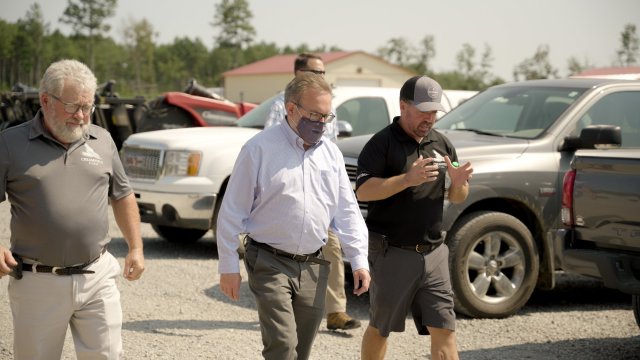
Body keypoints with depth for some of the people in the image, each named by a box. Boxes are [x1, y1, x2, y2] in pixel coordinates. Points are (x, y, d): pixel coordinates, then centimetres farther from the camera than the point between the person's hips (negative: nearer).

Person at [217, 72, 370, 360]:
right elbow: (232, 212, -6)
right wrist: (228, 266, -7)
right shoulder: (260, 149, -8)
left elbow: (347, 212, 13)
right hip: (270, 263, -5)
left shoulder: (331, 153, 9)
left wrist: (359, 260, 5)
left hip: (314, 266, 6)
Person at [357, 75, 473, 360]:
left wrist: (459, 183, -8)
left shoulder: (442, 144, 12)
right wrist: (408, 179, -29)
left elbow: (456, 198, 16)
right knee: (380, 328, 10)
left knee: (444, 330, -2)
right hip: (392, 252, -4)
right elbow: (363, 191, -18)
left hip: (433, 252, 5)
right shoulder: (382, 143, -7)